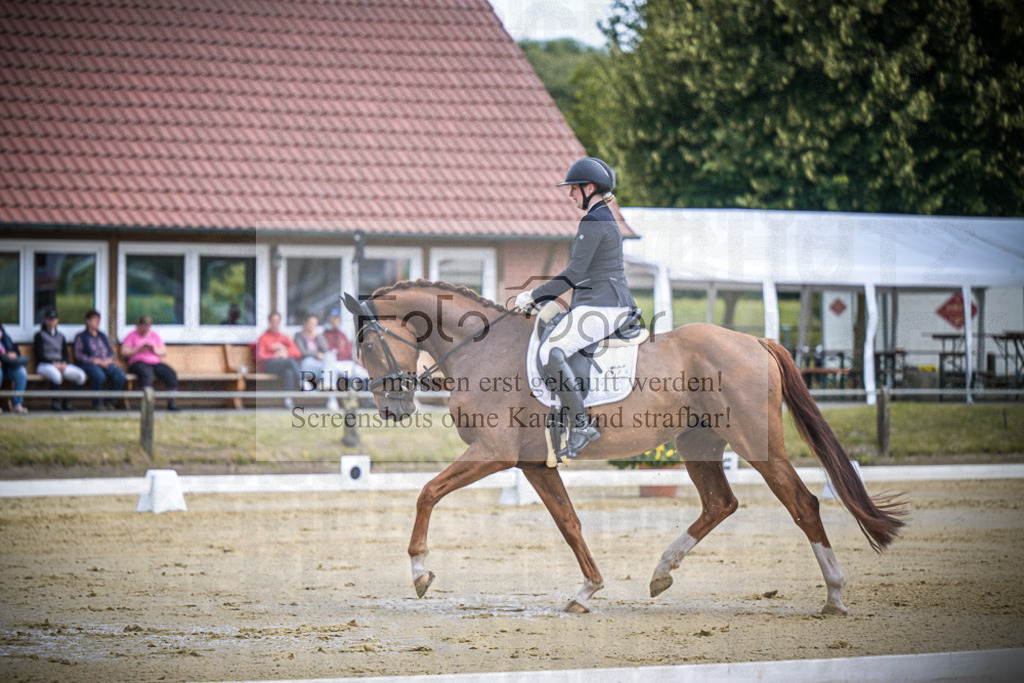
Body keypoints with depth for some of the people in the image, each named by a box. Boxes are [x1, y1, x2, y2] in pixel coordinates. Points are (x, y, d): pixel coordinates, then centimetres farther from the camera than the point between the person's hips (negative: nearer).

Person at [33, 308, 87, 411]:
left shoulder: (60, 336, 22)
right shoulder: (39, 336, 6)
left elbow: (65, 353, 17)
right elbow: (39, 355, -4)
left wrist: (64, 363, -6)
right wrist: (53, 363, -15)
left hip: (61, 364, 6)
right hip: (44, 364, -6)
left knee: (80, 375, -20)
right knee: (56, 374, -42)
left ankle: (67, 402, -18)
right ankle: (55, 403, -32)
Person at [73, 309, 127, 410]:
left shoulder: (103, 335, 26)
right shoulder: (80, 337, 10)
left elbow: (112, 352, 23)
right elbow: (78, 355, -2)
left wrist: (108, 360, -2)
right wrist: (96, 361, -12)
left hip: (107, 363, 5)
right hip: (89, 364, -5)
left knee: (120, 375, -26)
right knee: (99, 375, -40)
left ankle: (110, 402, -14)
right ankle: (97, 403, -25)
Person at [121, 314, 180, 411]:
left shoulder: (154, 335, 21)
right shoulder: (132, 335, 11)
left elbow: (164, 352, 16)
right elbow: (124, 352, 0)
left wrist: (155, 350, -5)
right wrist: (138, 349, -13)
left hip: (156, 363, 4)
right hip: (139, 362, -4)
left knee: (171, 374, -23)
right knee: (147, 373, -40)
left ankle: (171, 403, -22)